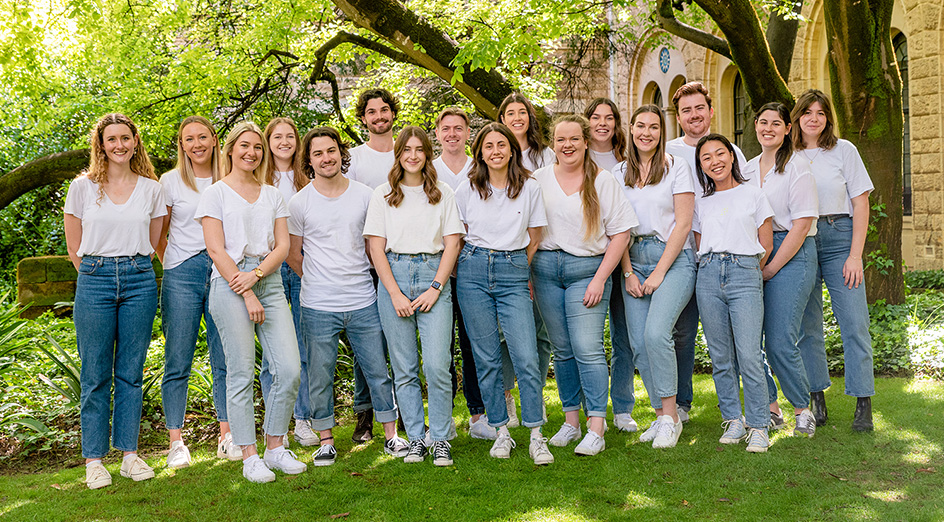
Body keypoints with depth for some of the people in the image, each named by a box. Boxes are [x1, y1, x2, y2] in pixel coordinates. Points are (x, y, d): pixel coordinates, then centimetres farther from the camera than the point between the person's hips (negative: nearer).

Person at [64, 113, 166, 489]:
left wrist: (132, 271, 8)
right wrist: (100, 276, 4)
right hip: (94, 281, -1)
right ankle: (94, 460, 9)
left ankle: (130, 454, 13)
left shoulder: (151, 189, 8)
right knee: (95, 375, 1)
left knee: (131, 373, 6)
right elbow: (74, 248, 7)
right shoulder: (82, 187, 4)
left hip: (139, 282, 1)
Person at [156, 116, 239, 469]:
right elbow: (158, 235, 9)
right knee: (178, 361, -2)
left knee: (226, 358, 3)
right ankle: (176, 442, 6)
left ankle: (226, 437, 12)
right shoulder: (170, 181, 5)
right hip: (182, 274, -2)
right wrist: (172, 267, 3)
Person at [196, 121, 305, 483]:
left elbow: (283, 246, 9)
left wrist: (256, 274, -9)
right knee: (241, 373, -4)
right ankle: (249, 456, 6)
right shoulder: (216, 193, 4)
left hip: (269, 281, 4)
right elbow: (216, 250, -4)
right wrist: (246, 295, -11)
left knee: (289, 369, -5)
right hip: (230, 284, -4)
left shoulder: (272, 194, 17)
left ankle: (275, 447, 11)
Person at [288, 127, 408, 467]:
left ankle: (392, 435, 20)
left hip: (363, 302, 2)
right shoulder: (299, 203, -1)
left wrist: (355, 279, 12)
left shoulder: (365, 195, 4)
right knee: (320, 376, 6)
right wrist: (319, 279, 11)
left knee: (379, 371, 7)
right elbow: (293, 255, 8)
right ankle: (325, 441, 21)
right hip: (318, 306, -1)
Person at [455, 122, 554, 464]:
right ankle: (501, 432, 14)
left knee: (526, 357, -10)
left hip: (514, 273, -1)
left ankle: (536, 436, 0)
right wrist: (470, 267, 9)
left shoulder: (530, 188, 5)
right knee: (486, 358, 3)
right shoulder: (467, 190, 5)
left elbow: (534, 239, 12)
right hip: (473, 271, 1)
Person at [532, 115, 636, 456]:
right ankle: (570, 420, 17)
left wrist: (600, 278, -9)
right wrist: (526, 274, 2)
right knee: (562, 349, 8)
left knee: (588, 348, -11)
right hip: (545, 267, 3)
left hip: (588, 268, -3)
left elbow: (620, 234, -2)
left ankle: (596, 429, -7)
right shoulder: (538, 180, 9)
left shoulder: (603, 181, 1)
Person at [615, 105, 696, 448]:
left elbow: (683, 224, -5)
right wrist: (628, 273, -1)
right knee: (638, 343, -4)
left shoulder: (676, 167, 2)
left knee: (656, 333, -22)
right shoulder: (620, 173, 13)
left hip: (673, 258, -4)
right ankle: (662, 416, 8)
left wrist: (659, 271, -10)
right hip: (634, 261, 4)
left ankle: (670, 416, -10)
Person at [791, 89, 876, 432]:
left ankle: (863, 406, -1)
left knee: (854, 322, -6)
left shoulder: (844, 150, 4)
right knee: (806, 324, 3)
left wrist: (855, 254, -7)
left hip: (839, 237, -2)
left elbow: (861, 203, 1)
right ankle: (816, 399, 13)